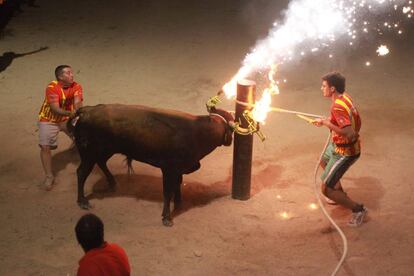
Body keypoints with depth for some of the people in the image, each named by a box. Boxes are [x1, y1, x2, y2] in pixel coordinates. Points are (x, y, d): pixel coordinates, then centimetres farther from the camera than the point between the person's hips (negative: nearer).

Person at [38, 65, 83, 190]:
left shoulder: (76, 87, -15)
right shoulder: (52, 88, -27)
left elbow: (77, 102, -30)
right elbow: (55, 109, -34)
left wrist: (76, 111, -53)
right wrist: (70, 113, -51)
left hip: (68, 118, 4)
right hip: (49, 120, -3)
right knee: (45, 147, -13)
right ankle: (49, 177, 1)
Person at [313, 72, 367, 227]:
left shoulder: (338, 107, -32)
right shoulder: (345, 97, -2)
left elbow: (349, 133, -39)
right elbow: (356, 122, 13)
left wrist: (327, 123, -30)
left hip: (344, 152, -10)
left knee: (326, 189, -7)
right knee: (324, 162, 36)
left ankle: (358, 209, 8)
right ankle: (341, 195, 51)